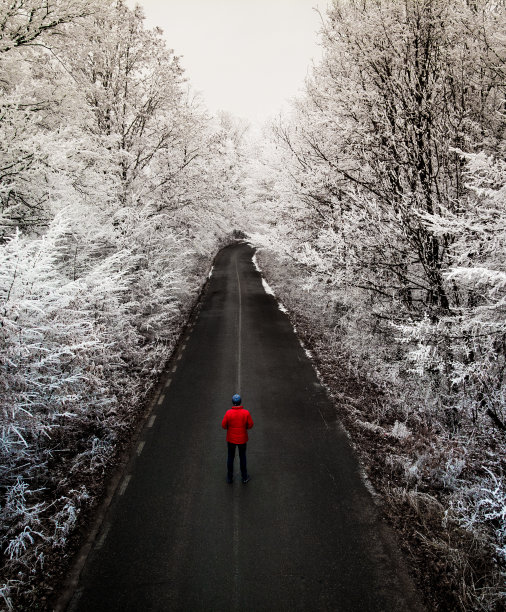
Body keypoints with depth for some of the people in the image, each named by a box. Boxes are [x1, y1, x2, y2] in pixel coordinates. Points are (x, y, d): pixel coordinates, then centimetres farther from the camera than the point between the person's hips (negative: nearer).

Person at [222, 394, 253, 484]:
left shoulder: (228, 413, -23)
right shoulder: (246, 413, -21)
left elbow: (224, 425, -12)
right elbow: (250, 425, -10)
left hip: (231, 438, 0)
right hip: (242, 439, 0)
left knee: (230, 457, 20)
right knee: (242, 457, 21)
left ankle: (230, 477, 34)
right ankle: (244, 477, 34)